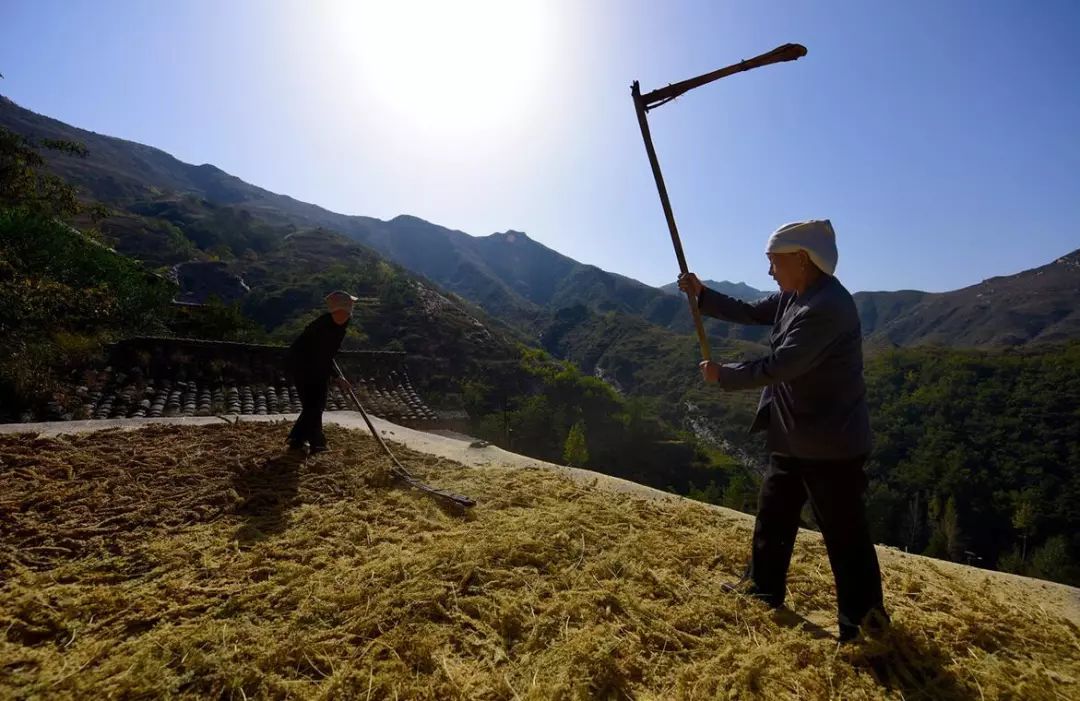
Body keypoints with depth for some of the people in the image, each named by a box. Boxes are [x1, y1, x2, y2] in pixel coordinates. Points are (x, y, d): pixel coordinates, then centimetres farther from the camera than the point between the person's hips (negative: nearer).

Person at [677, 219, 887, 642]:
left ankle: (864, 621, 27)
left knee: (844, 534, 6)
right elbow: (749, 313, 12)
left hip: (831, 445, -10)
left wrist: (723, 375, -16)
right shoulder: (795, 296, 6)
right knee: (773, 514, 21)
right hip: (794, 439, 10)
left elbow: (779, 366, -29)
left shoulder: (827, 306, -26)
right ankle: (763, 588, 40)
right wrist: (701, 295, -1)